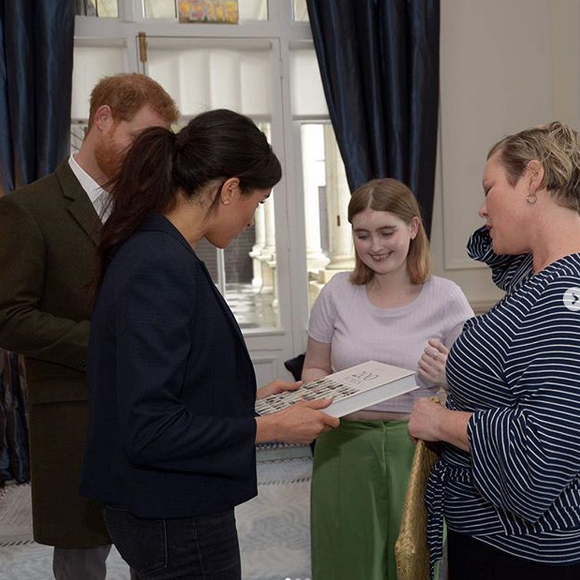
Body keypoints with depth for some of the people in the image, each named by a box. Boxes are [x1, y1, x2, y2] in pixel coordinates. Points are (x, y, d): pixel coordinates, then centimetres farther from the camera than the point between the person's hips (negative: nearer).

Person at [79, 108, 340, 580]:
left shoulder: (150, 252, 4)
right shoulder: (161, 268, -24)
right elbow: (149, 430, -26)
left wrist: (248, 396, 12)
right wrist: (270, 427, -20)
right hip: (176, 522, -9)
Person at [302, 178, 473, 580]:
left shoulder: (446, 298, -6)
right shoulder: (338, 292, 0)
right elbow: (315, 368, 11)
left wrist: (449, 378, -19)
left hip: (416, 452, -1)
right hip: (345, 450, 2)